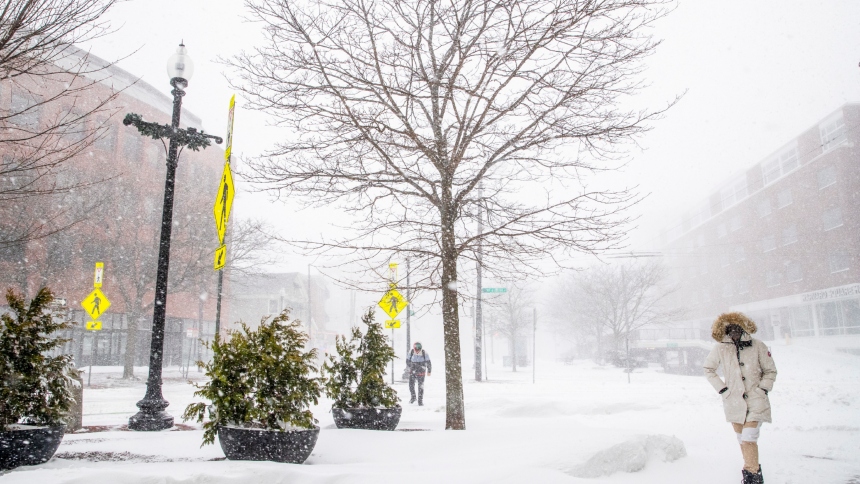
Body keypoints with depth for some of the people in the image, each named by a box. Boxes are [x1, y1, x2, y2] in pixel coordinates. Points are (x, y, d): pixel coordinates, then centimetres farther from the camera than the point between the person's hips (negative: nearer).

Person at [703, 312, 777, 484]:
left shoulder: (757, 346, -6)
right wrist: (721, 388, 2)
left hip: (755, 400, -2)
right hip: (734, 401, 2)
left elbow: (770, 371, 7)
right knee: (743, 440, 12)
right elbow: (708, 368, 11)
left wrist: (762, 389, -3)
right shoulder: (721, 348, -3)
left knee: (749, 439, -13)